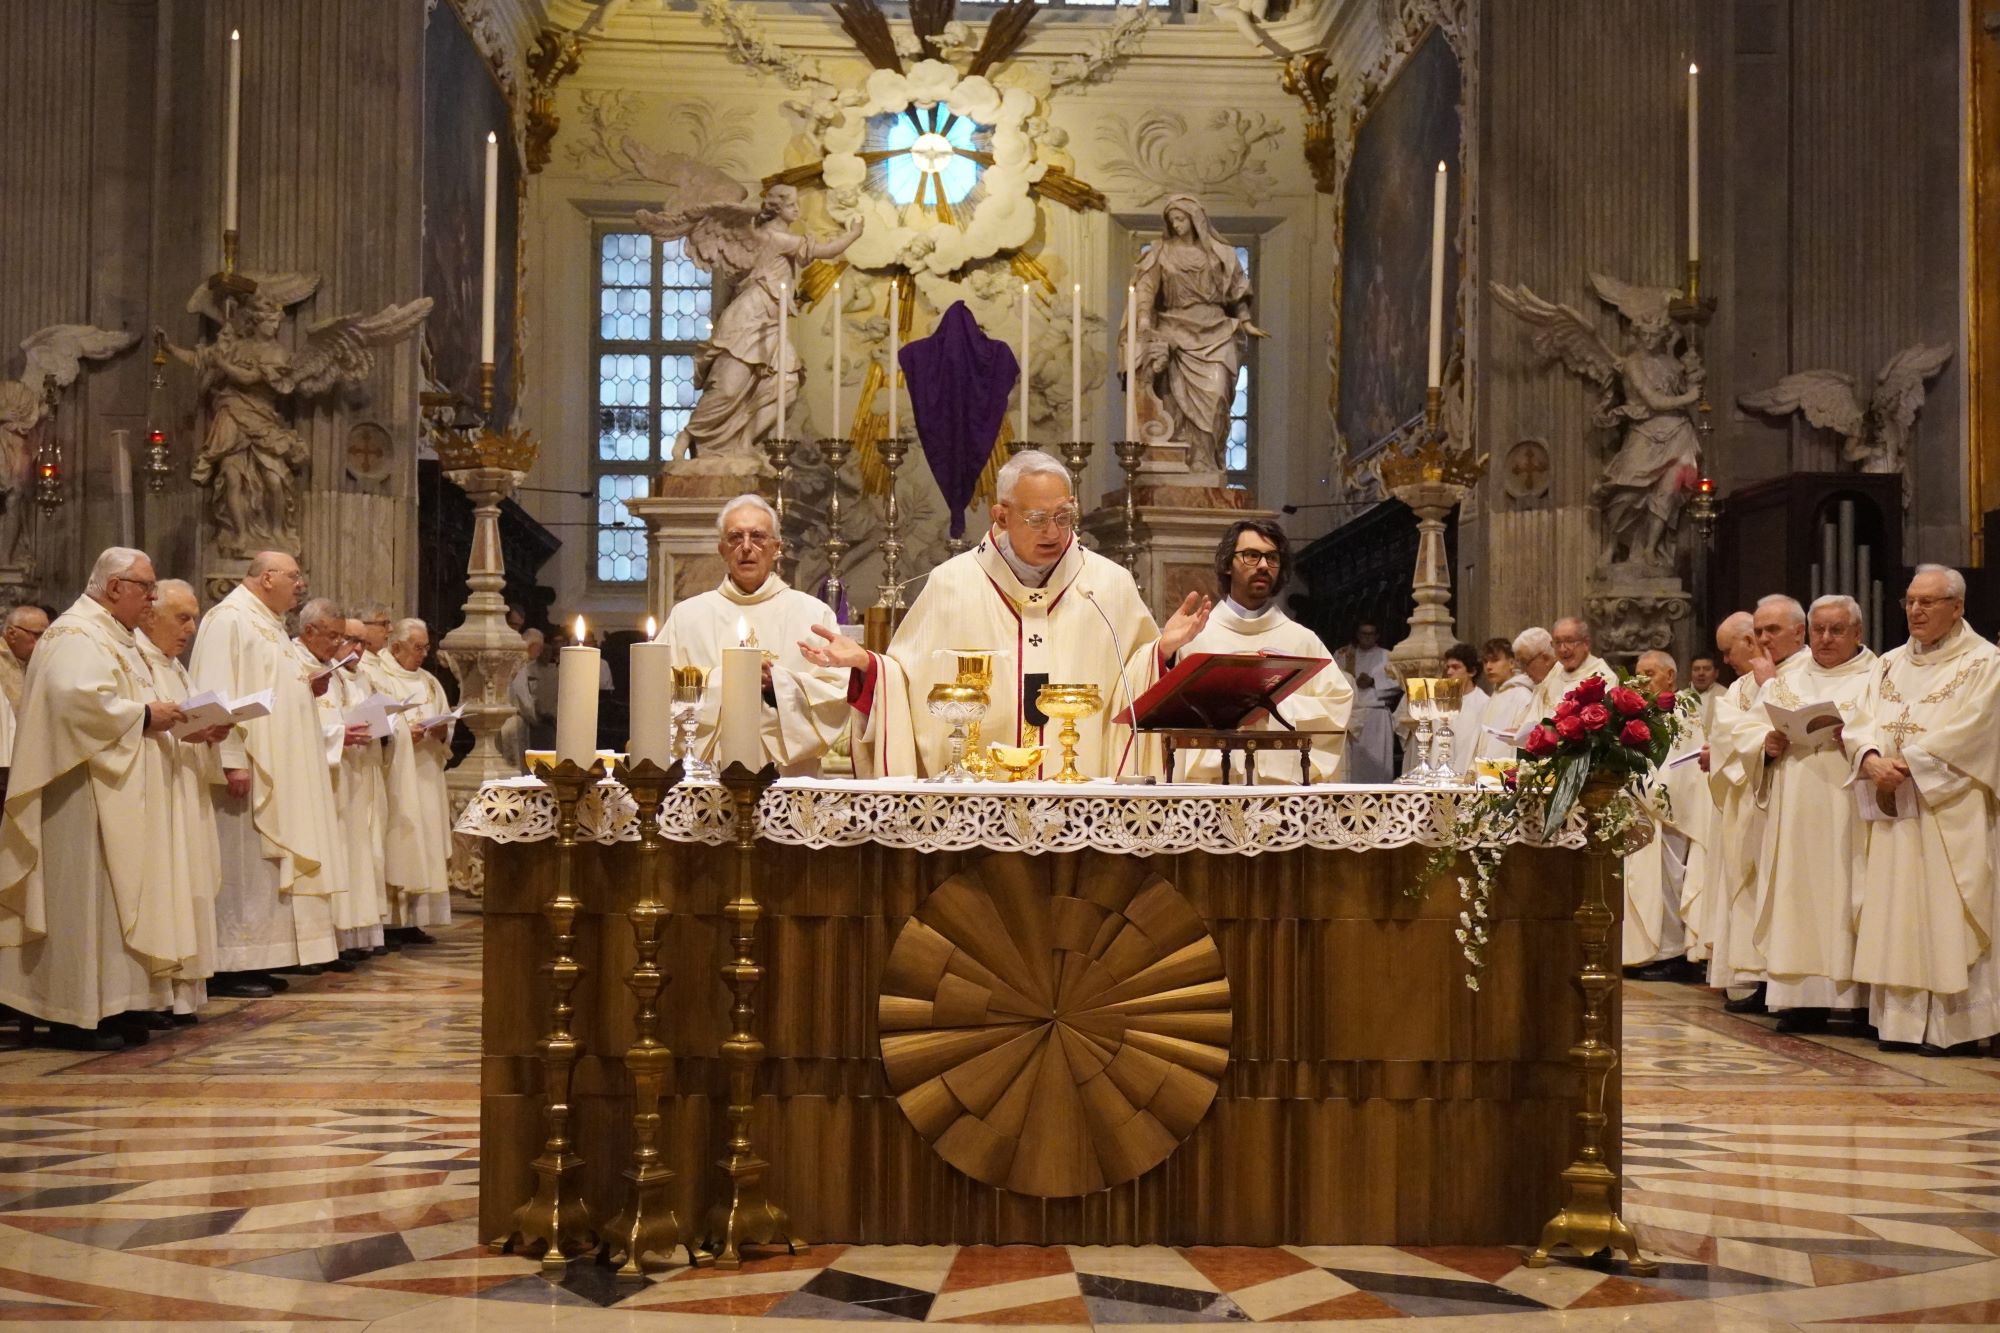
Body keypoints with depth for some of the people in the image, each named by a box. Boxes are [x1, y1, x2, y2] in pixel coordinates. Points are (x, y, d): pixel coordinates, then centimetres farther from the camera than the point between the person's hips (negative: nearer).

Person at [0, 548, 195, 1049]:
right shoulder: (77, 636, -13)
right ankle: (77, 1017, -3)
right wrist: (144, 716, -19)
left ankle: (113, 1008, 13)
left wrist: (162, 717, 8)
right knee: (87, 894, -7)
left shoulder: (113, 636, 20)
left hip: (118, 792, 11)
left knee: (116, 892, 9)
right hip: (85, 794, -11)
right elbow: (78, 699, -29)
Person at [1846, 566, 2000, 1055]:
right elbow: (1862, 726, 6)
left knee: (1947, 914, -7)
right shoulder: (1890, 664, 16)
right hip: (1893, 810, 6)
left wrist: (1906, 765, -17)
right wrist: (1874, 761, -14)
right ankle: (1903, 1019, 8)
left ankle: (1955, 1026, -3)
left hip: (1949, 809, -6)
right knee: (1896, 915, 4)